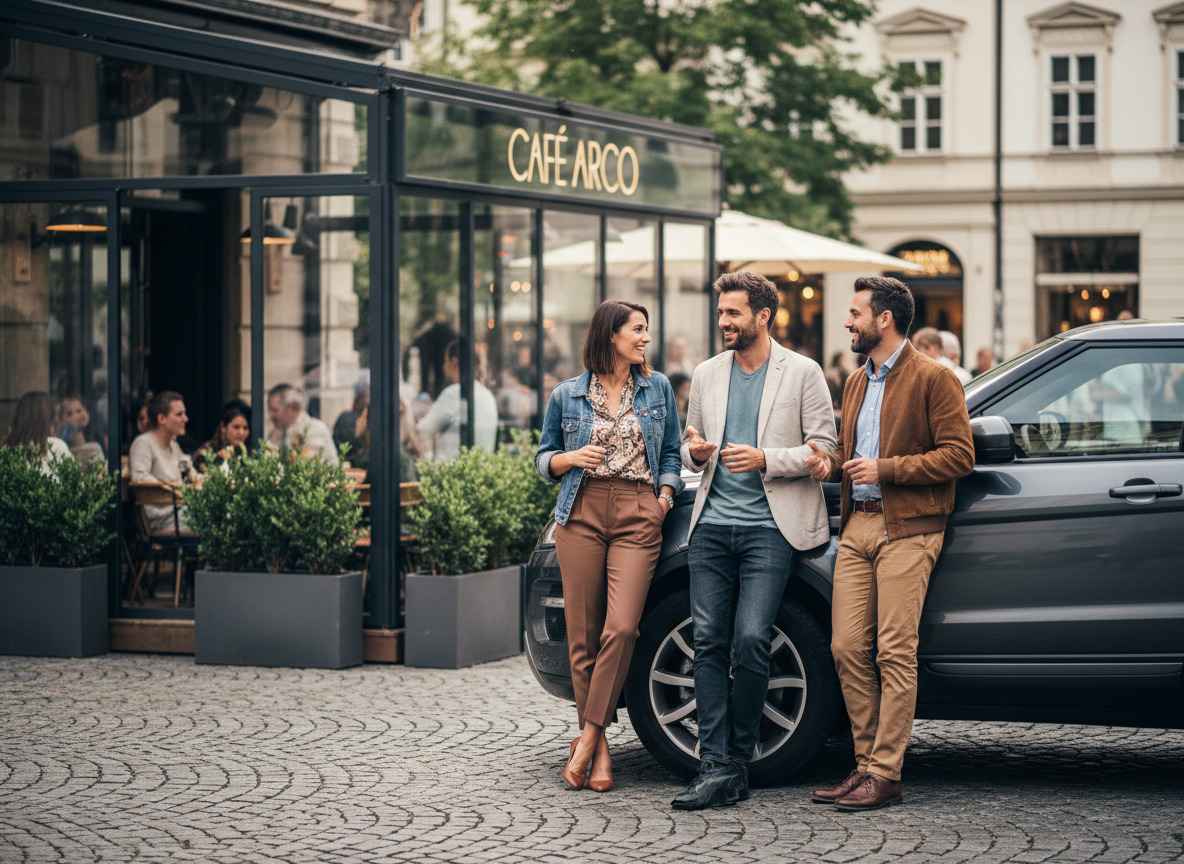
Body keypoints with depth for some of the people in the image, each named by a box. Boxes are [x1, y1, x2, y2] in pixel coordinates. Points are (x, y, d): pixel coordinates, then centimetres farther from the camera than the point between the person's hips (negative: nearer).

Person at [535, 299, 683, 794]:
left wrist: (666, 496, 3)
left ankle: (589, 736, -9)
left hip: (638, 516, 0)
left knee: (622, 627, -17)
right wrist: (571, 458, -5)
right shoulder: (568, 395, 9)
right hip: (581, 512, 0)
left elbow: (672, 452, 20)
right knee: (583, 635, -2)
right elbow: (544, 458, 16)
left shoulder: (657, 389, 13)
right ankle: (599, 750, 6)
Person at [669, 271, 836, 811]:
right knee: (708, 641, -3)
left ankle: (738, 759, 1)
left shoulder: (802, 373, 1)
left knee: (750, 640, -13)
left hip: (769, 528, -4)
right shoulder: (707, 375, 15)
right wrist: (696, 453, -1)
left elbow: (824, 448, -1)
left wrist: (764, 459, -15)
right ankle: (717, 768, -2)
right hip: (712, 525, 4)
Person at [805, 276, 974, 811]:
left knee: (894, 653, -9)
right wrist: (831, 465, 8)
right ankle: (866, 764, 10)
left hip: (906, 530, -8)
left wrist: (885, 469, -15)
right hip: (856, 526, 8)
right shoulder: (857, 384, 22)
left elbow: (959, 455, -11)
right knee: (847, 648, 2)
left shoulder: (932, 379, -4)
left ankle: (885, 776, -7)